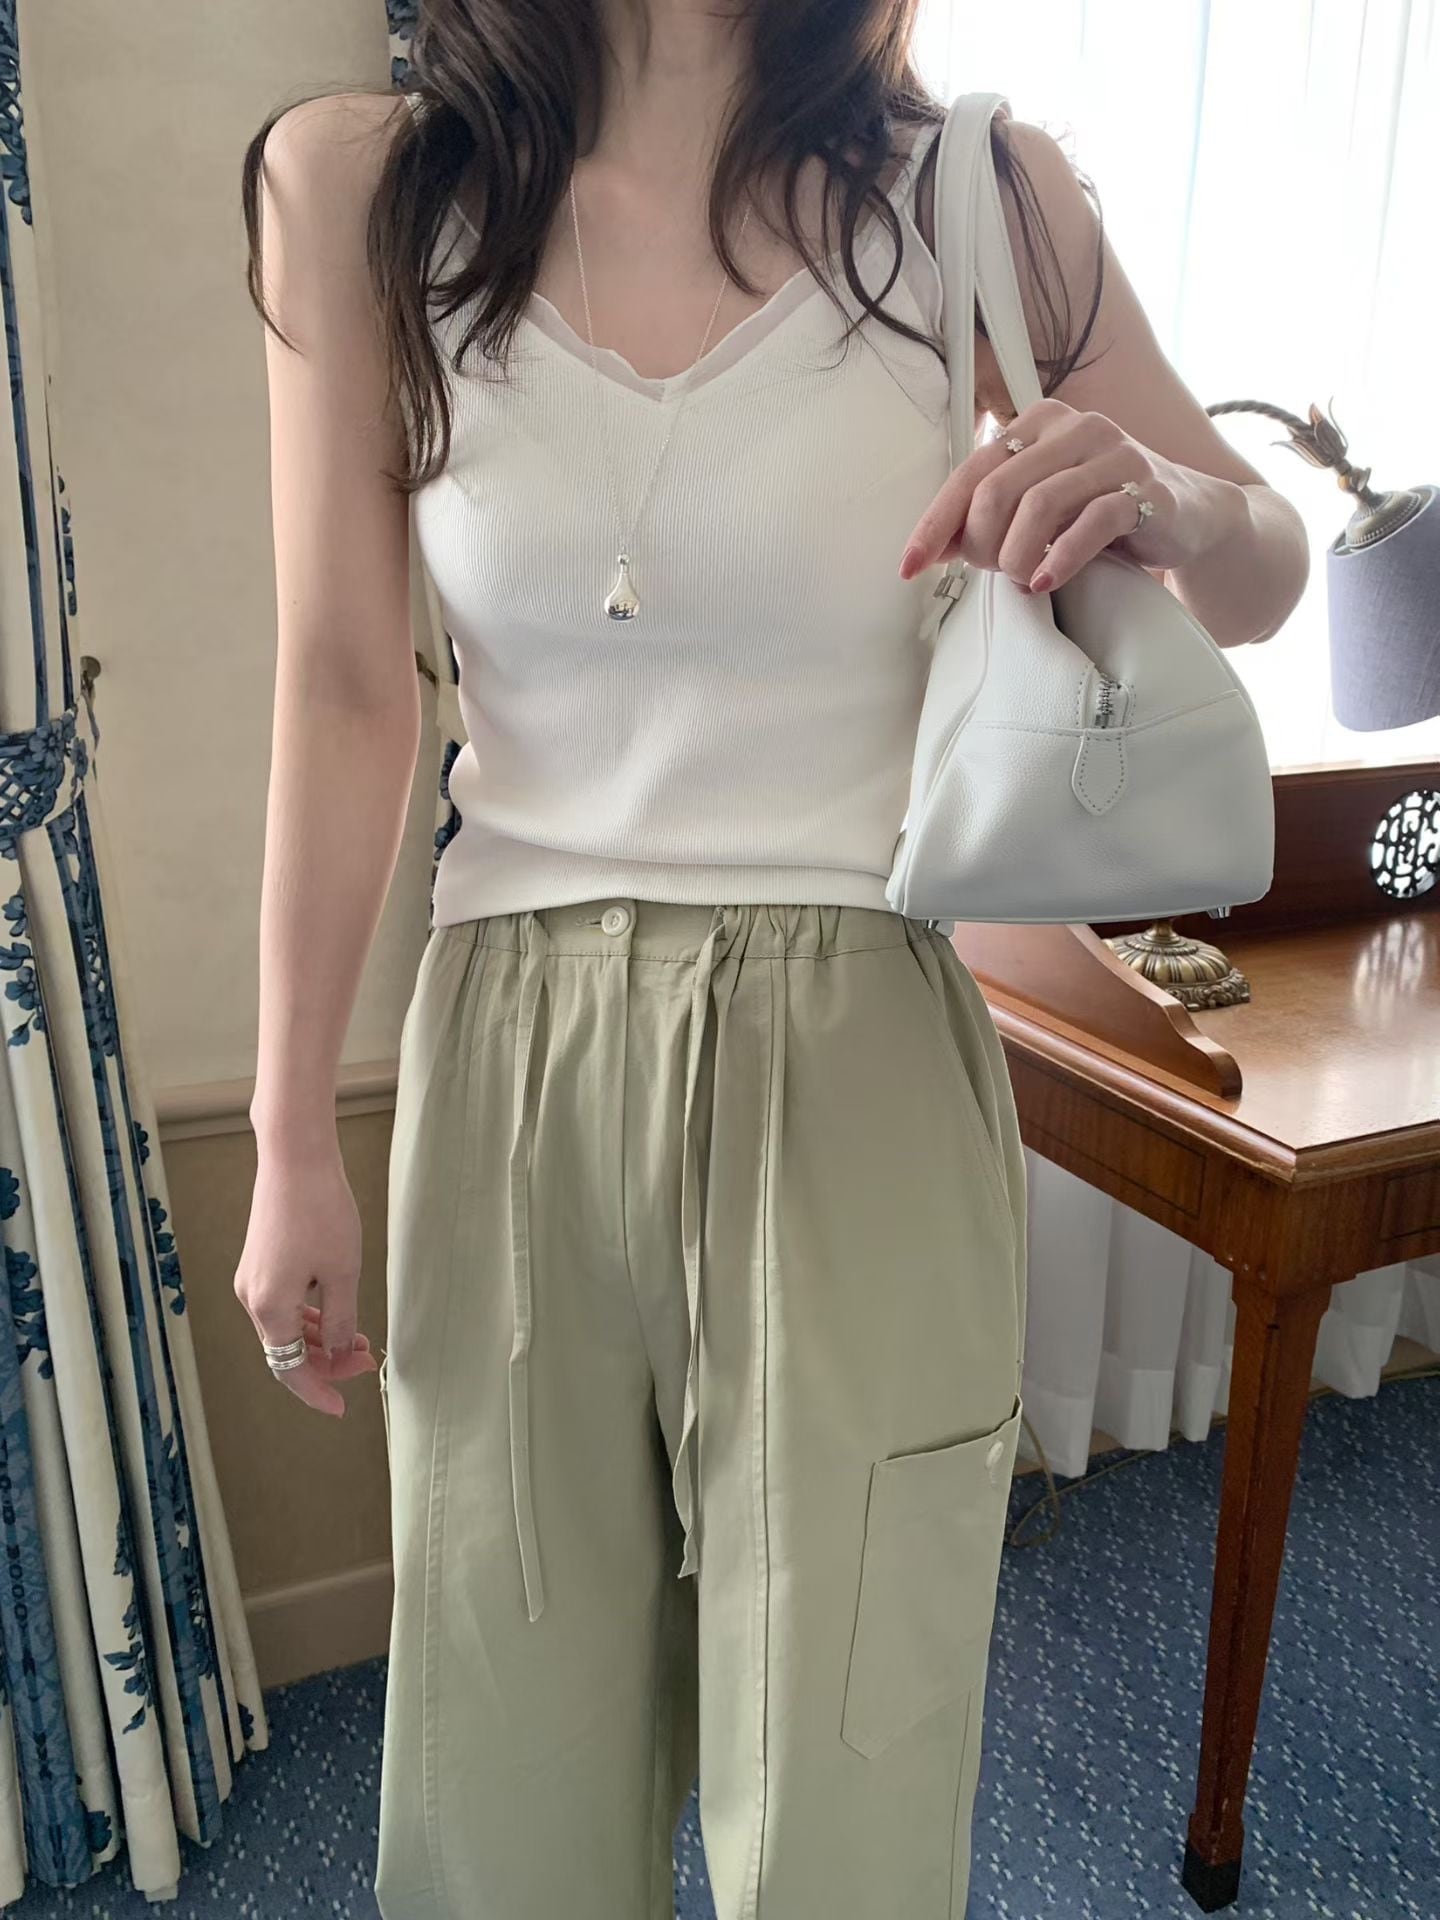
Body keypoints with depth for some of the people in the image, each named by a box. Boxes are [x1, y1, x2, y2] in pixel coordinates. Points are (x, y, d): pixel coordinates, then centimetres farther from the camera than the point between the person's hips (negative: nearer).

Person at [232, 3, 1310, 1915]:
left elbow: (1263, 572, 9)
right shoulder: (359, 192, 1)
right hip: (515, 1062, 2)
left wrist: (1168, 501, -15)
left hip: (853, 1073, 0)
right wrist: (291, 1140, 1)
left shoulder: (979, 198, -1)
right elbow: (346, 693, 0)